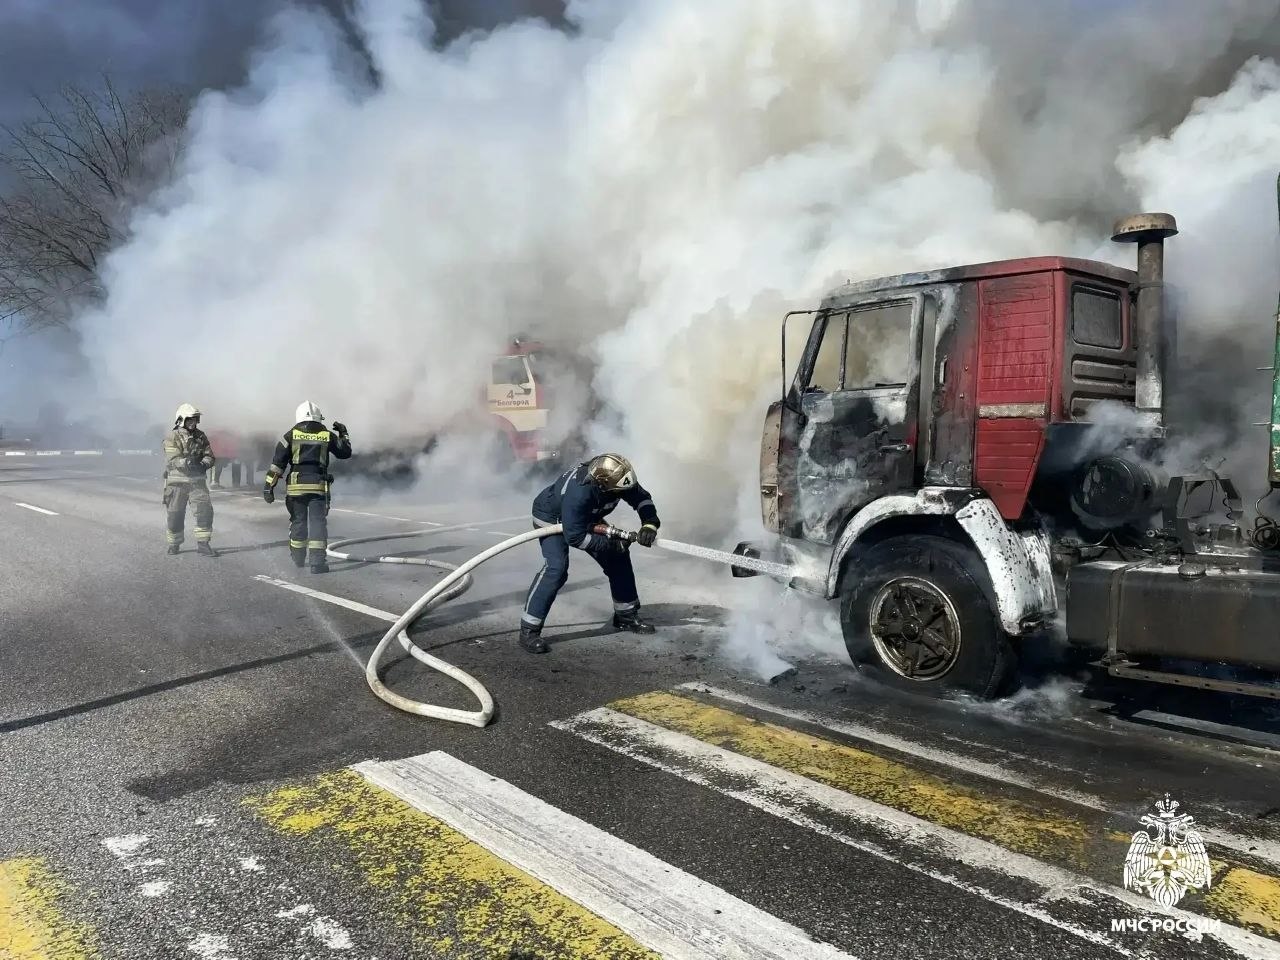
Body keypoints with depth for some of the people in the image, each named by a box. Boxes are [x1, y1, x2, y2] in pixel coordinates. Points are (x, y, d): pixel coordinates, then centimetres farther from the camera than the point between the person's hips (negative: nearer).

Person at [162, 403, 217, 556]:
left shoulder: (200, 436, 6)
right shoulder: (172, 437, -8)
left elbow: (209, 455, 4)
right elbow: (173, 460, -18)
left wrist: (204, 464, -18)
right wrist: (186, 462, -37)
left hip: (197, 481, 3)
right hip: (177, 482, -3)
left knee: (205, 511, -9)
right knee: (175, 515, 7)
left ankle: (202, 544, -1)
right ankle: (174, 544, 25)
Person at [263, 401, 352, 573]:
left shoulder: (292, 435, 4)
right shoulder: (327, 436, 5)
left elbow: (278, 461, 0)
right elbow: (345, 452, 18)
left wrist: (269, 485, 2)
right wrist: (343, 434, 34)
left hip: (296, 486, 1)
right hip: (318, 486, -1)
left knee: (298, 522, 15)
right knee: (318, 522, 0)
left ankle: (298, 559, 28)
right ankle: (317, 562, -8)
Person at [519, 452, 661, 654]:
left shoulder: (617, 477, -25)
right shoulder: (578, 493, -44)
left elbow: (642, 498, -9)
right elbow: (575, 537, -37)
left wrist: (650, 524, -27)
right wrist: (613, 545, -32)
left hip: (587, 518, 7)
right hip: (552, 518, -7)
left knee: (618, 558, 3)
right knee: (556, 567, -27)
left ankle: (626, 615, 19)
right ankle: (529, 630, -19)